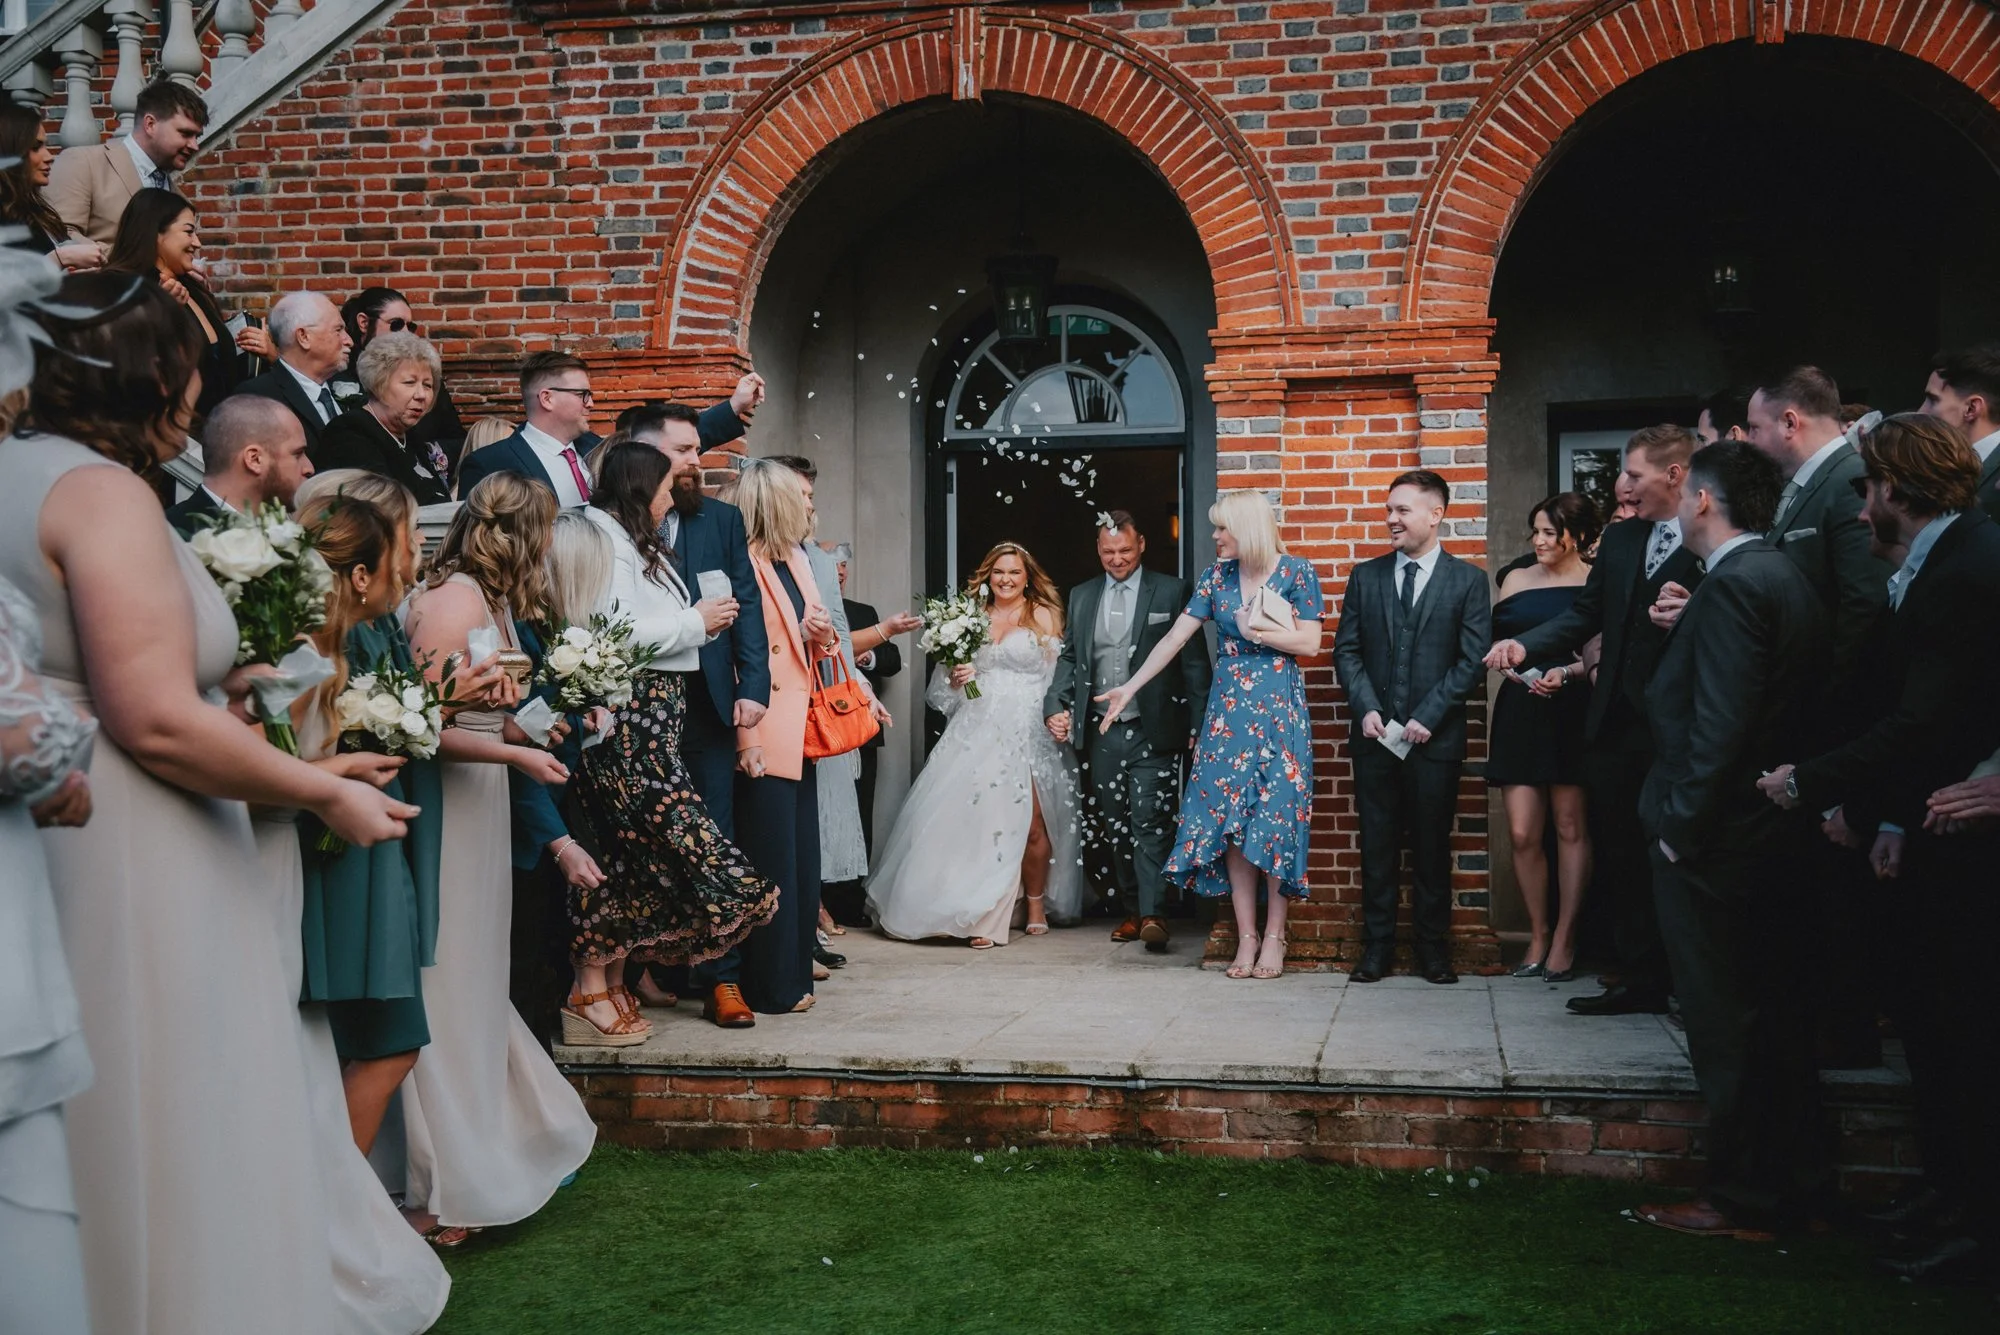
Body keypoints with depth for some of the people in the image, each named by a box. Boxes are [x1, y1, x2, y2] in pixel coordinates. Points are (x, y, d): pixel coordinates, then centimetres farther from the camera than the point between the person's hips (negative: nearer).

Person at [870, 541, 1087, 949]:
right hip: (979, 729, 3)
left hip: (1026, 728, -3)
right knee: (975, 816, -7)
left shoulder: (1042, 616, 7)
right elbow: (950, 673, 21)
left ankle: (1036, 904, 10)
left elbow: (1057, 672, 2)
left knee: (1029, 821, -8)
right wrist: (956, 677, -1)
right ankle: (982, 913, -3)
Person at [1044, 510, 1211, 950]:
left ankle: (1153, 914, -12)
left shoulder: (1171, 592, 2)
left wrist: (1198, 723, -7)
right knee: (1113, 827, 8)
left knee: (1150, 823, -11)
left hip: (1152, 732, -4)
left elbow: (1194, 661, -1)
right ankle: (1132, 910, 17)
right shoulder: (1081, 597, 14)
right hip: (1101, 733, 5)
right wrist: (1055, 707, -2)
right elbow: (1068, 658, 14)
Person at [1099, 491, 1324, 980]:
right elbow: (1174, 638, 7)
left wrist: (1255, 629, -9)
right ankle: (1246, 935, 7)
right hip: (1228, 710, 4)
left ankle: (1274, 935, 5)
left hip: (1278, 710, -3)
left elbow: (1310, 644, -6)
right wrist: (1129, 688, 4)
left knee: (1276, 816, -3)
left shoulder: (1297, 573, -3)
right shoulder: (1216, 577, 7)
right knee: (1231, 820, 0)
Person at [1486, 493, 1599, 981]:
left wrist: (1568, 672, -18)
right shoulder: (1517, 580, 12)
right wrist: (1510, 663, -2)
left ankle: (1564, 939, 10)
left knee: (1571, 827, 2)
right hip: (1520, 713, 3)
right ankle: (1538, 934, 13)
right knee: (1522, 834, -1)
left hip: (1574, 714, -3)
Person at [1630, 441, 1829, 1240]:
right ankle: (1794, 1180, 26)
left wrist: (1682, 824, -17)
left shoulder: (1732, 586, -18)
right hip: (1772, 836, 9)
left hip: (1713, 843, -9)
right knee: (1776, 1015, 16)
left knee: (1724, 1024, 0)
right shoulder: (1787, 578, 11)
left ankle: (1742, 1199, 9)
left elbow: (1719, 723, -24)